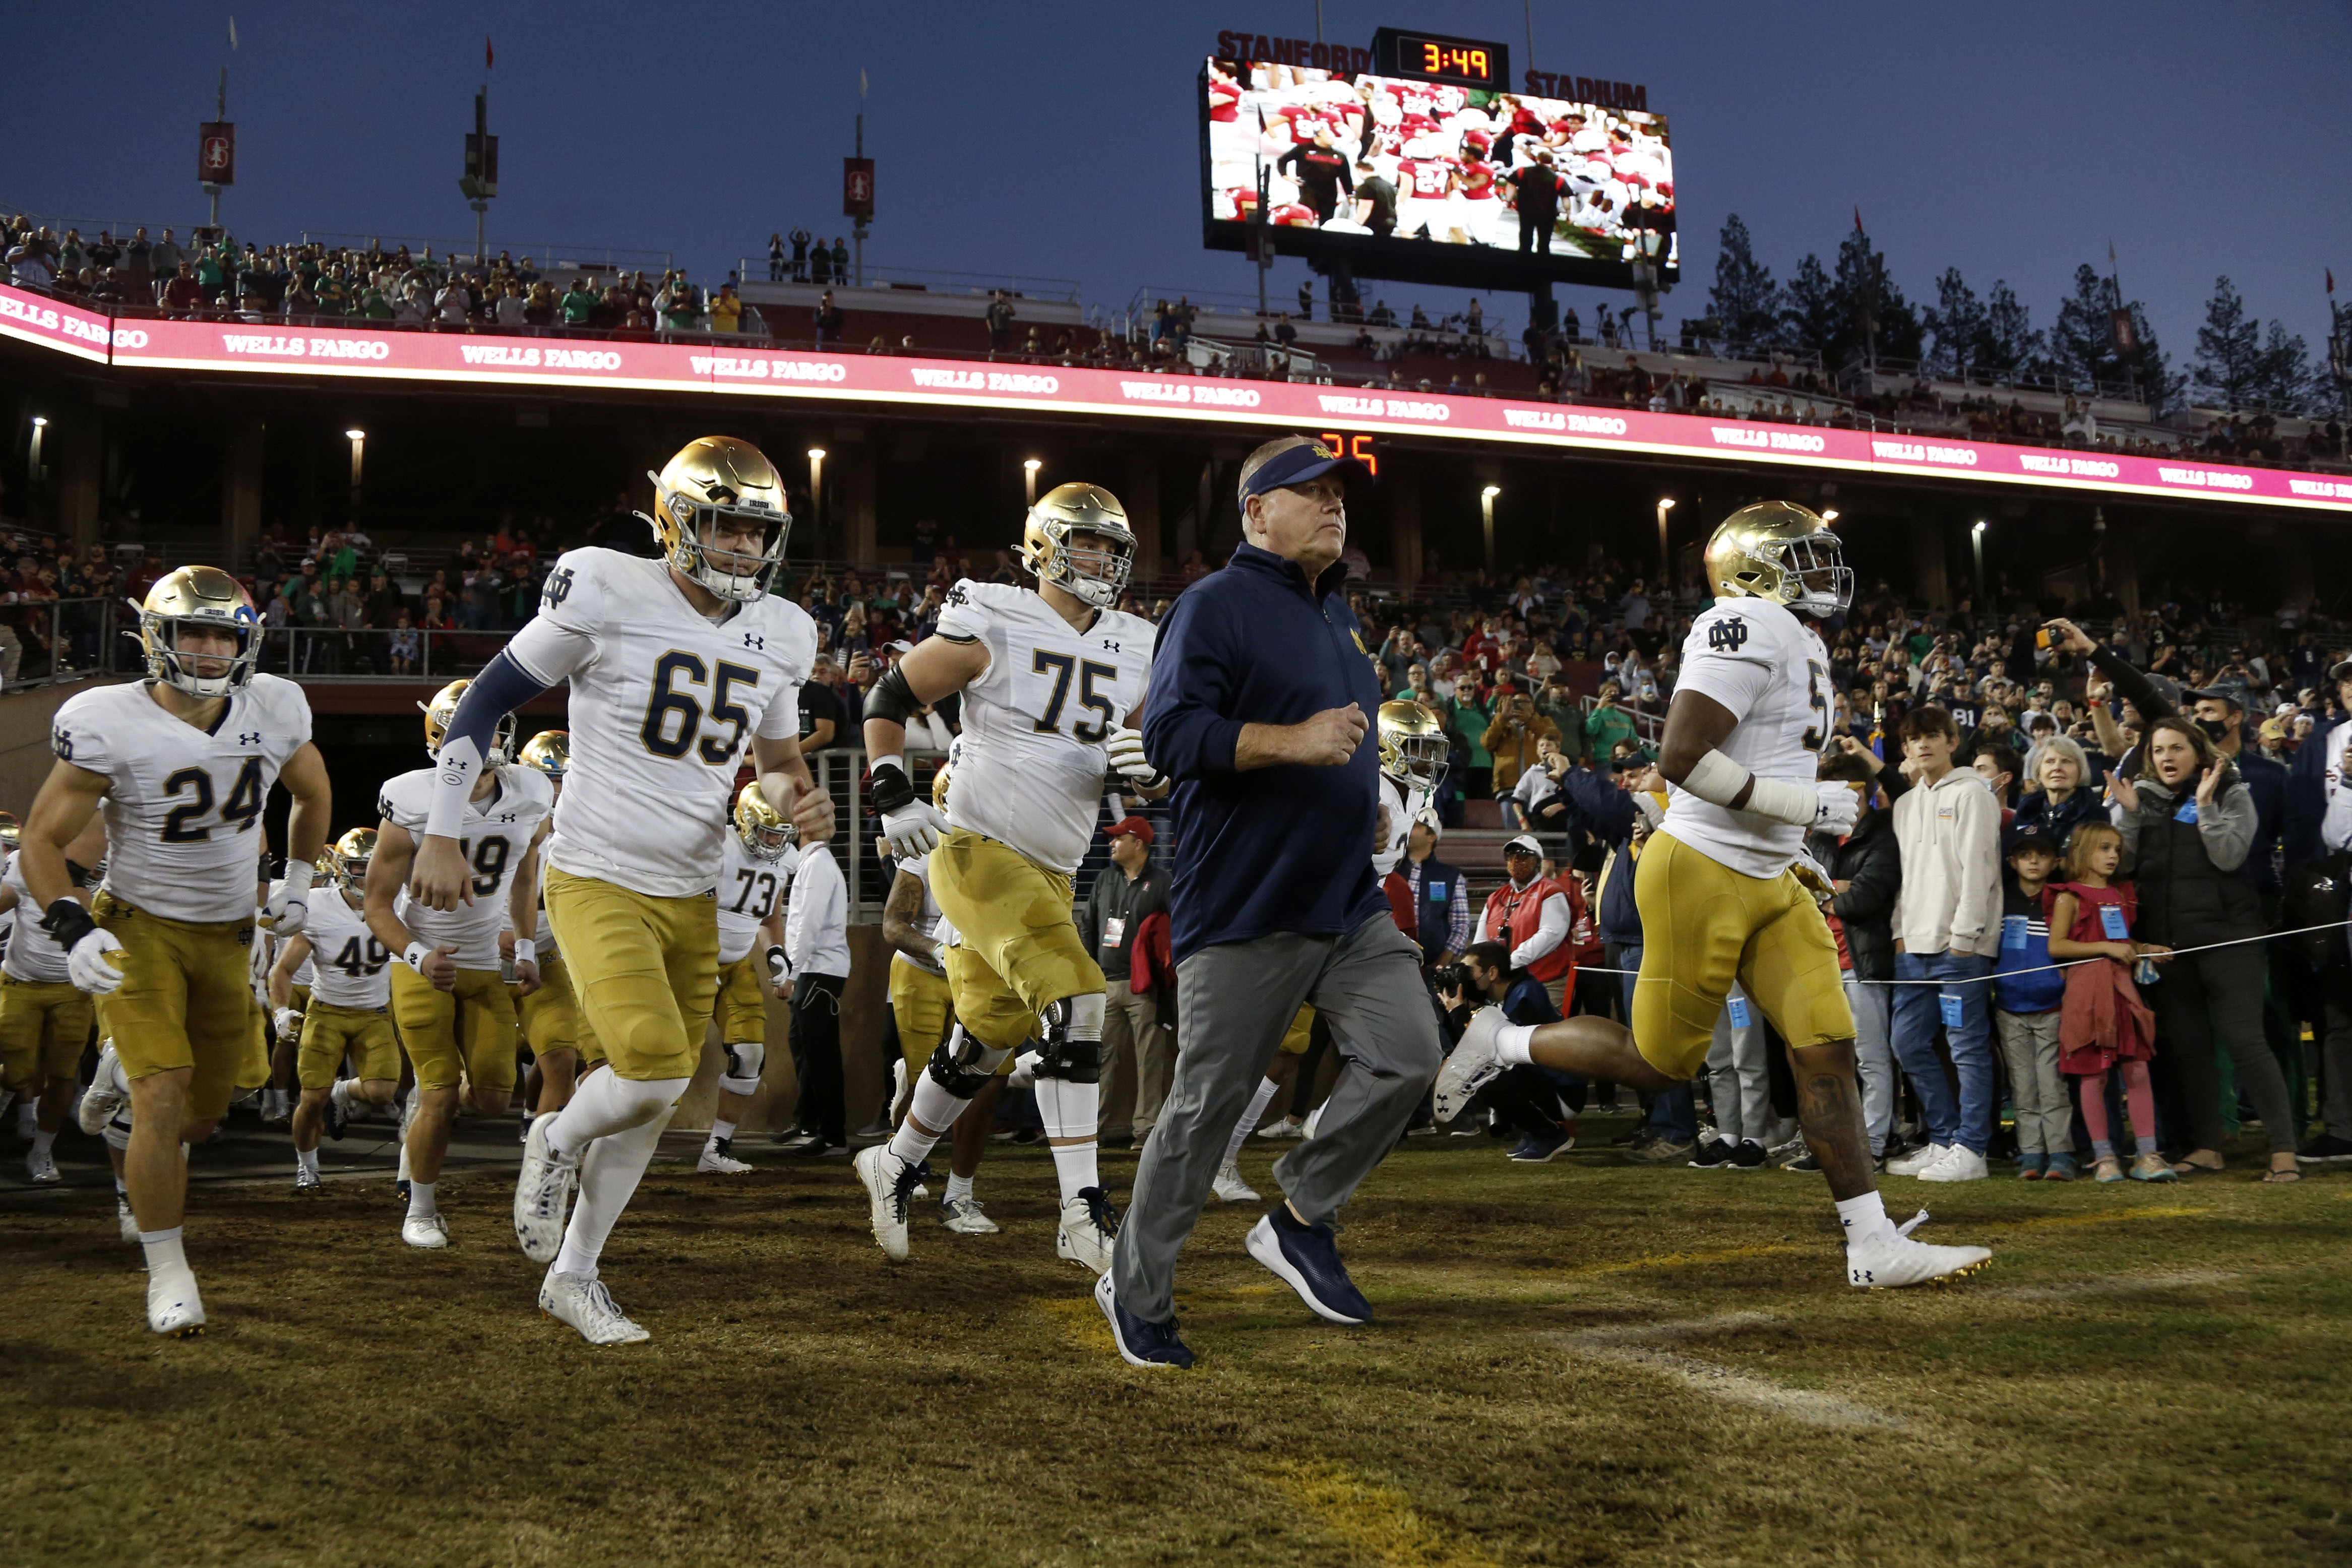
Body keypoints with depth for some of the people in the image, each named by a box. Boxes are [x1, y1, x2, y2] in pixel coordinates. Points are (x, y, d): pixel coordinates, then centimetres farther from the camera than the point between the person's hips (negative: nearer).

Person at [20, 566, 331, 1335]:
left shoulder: (274, 711, -8)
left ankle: (122, 1067, 47)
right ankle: (167, 1271, 2)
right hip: (138, 928, -4)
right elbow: (42, 839, -12)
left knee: (202, 1116, 12)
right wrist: (73, 929, -24)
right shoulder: (110, 727, -19)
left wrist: (299, 883, 15)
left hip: (226, 934, 4)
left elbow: (313, 793, 14)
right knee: (164, 1103, -16)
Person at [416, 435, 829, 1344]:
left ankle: (572, 1278, 29)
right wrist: (442, 836, -6)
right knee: (654, 1072, -21)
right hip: (598, 882, -6)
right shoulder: (607, 593, -12)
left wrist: (798, 800, -6)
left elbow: (774, 757, 19)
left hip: (691, 895, 6)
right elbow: (488, 700, -3)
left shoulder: (781, 634, 4)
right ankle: (558, 1144, 14)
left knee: (652, 1101, 10)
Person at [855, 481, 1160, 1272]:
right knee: (1075, 998, -22)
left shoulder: (1135, 653, 8)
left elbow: (1161, 787, 14)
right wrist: (894, 798, -11)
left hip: (1051, 872, 7)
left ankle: (896, 1164, 39)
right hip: (976, 849, -7)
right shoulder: (993, 628, -9)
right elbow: (888, 697, 0)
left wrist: (1151, 768, -10)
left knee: (986, 1039, 16)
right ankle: (1084, 1212, -20)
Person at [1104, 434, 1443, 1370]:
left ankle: (1299, 1219, 14)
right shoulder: (1216, 607, -9)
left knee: (1406, 1055, -6)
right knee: (1209, 1102, -1)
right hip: (1245, 908, -8)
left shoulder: (1339, 615, 18)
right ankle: (1137, 1291, 16)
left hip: (1348, 900, 8)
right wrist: (1292, 742, -25)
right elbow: (1171, 733, -20)